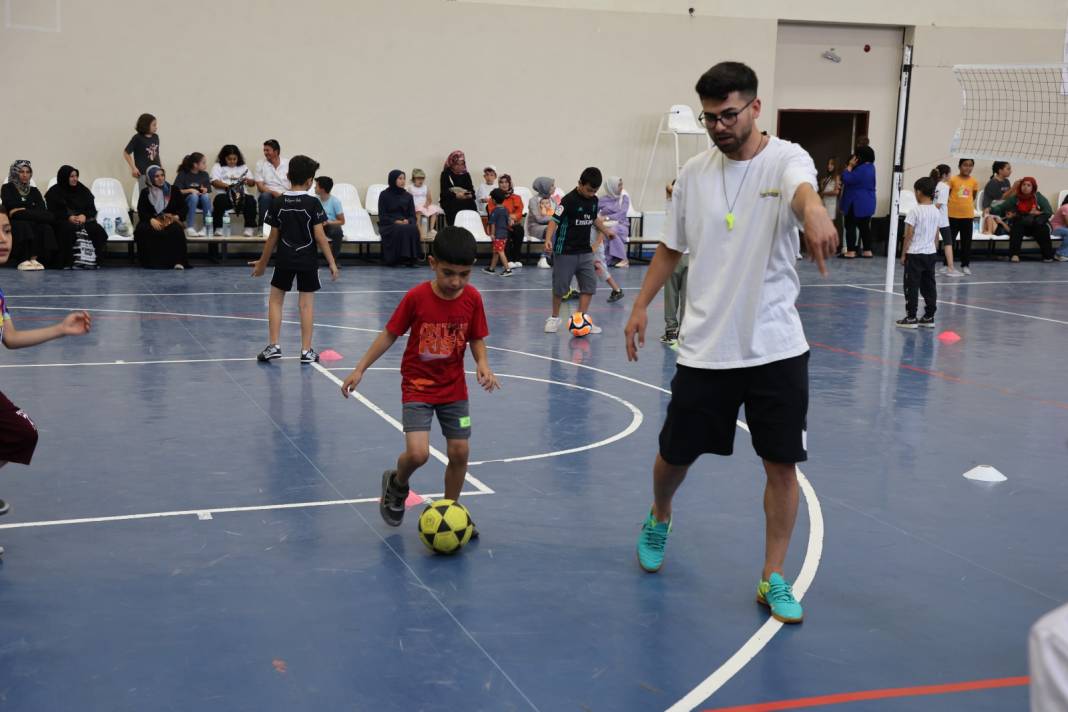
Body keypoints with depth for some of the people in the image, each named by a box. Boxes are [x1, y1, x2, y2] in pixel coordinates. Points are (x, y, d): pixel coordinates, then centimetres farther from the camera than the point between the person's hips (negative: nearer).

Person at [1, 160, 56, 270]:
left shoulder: (34, 190, 21)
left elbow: (43, 211, 4)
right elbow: (10, 209, -7)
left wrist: (23, 211, -7)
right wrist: (32, 213, -8)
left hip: (34, 223, 3)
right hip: (14, 224, -3)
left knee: (45, 227, -30)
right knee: (24, 226, -37)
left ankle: (35, 258, -43)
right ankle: (23, 261, -49)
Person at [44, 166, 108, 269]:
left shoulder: (83, 190, 20)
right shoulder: (54, 192, 10)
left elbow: (92, 209, 12)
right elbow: (52, 212, -1)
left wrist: (84, 216, -12)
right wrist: (69, 217, -18)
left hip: (84, 219, 3)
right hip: (63, 221, -3)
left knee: (98, 230, -28)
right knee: (69, 229, -40)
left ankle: (96, 260, -25)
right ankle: (68, 262, -37)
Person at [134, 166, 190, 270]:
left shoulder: (173, 191, 14)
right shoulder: (145, 192, 12)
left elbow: (183, 207, 12)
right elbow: (141, 211, 2)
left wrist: (177, 216, -10)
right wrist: (151, 220, -19)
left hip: (170, 220, 0)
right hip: (151, 221, 0)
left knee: (176, 230, -35)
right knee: (143, 230, -34)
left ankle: (178, 261, -34)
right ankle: (151, 261, -28)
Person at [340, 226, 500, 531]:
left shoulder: (472, 298, -10)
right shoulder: (416, 297, -18)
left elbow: (476, 339, 2)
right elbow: (390, 334, -6)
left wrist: (482, 364, -18)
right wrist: (360, 369, -5)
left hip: (454, 388, 3)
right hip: (417, 386, -3)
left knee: (459, 452, 4)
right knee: (418, 454, -17)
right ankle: (397, 484, 19)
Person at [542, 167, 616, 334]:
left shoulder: (594, 200, 5)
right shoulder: (569, 200, -16)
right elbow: (555, 220, -22)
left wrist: (606, 231, 28)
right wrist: (548, 239, -35)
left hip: (585, 251, 6)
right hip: (566, 252, -6)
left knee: (589, 284, 1)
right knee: (560, 286, 3)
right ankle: (555, 318, 20)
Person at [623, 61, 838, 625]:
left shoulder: (785, 160, -9)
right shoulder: (694, 173, 4)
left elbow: (803, 188, -34)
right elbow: (671, 247, 16)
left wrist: (813, 211, -57)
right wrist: (641, 305, 8)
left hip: (776, 348, -2)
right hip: (704, 347, 3)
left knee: (782, 464, 0)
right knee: (676, 454, 11)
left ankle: (773, 579, 17)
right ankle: (659, 518, 45)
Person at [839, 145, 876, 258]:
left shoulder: (861, 169, -21)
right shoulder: (870, 167, 12)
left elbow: (847, 179, -20)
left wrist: (849, 166, -10)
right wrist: (852, 167, 7)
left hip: (857, 203, -10)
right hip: (867, 203, 10)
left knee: (850, 226, -4)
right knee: (865, 226, 12)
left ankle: (851, 251, -6)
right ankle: (867, 250, 14)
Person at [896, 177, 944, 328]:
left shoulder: (915, 211, -13)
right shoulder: (937, 212, 4)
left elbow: (909, 235, -12)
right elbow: (936, 236, 9)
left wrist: (903, 254, -4)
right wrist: (934, 253, 19)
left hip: (914, 254, -6)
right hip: (930, 253, 6)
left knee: (912, 286, 0)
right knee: (929, 286, 10)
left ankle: (911, 318, 0)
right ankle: (929, 317, 14)